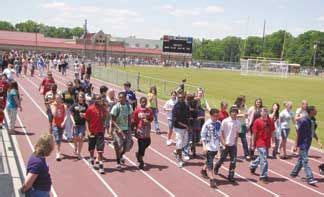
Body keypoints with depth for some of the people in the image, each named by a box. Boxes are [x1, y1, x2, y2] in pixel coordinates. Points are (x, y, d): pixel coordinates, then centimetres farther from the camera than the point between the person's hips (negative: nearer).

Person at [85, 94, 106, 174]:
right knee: (92, 149, 17)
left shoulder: (103, 109, 2)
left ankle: (100, 166, -4)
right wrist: (88, 131, -10)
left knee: (100, 150, -6)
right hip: (92, 132, -1)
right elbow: (87, 120, -3)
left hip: (100, 132, 1)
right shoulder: (90, 109, -6)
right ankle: (92, 161, 42)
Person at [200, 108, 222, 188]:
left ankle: (203, 170, 47)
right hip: (209, 146, -6)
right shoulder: (207, 124, -13)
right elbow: (203, 135, -10)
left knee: (209, 161, 22)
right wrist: (204, 146, -16)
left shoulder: (219, 123, 2)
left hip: (216, 146, 6)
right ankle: (212, 180, -7)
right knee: (210, 163, -7)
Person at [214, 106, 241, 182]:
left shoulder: (238, 122, 1)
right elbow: (221, 133, -7)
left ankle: (231, 176, 10)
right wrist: (223, 142, -12)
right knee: (222, 159, 9)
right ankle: (216, 168, 39)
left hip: (233, 145, 3)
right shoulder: (225, 121, -11)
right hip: (225, 144, -3)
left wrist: (235, 142, 3)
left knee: (233, 161, 0)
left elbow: (237, 134, 11)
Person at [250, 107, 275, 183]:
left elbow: (272, 132, 9)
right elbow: (254, 133, -7)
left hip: (267, 143, 6)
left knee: (261, 157, 23)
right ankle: (263, 176, 4)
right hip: (260, 143, -6)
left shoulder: (271, 121, 3)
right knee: (264, 160, -8)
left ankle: (253, 166, 50)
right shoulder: (257, 121, -10)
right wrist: (253, 144, -4)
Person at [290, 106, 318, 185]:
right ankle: (310, 179, -8)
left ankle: (294, 173, 33)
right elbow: (299, 133, -16)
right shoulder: (304, 121, -18)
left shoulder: (312, 121, 6)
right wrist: (297, 145, -14)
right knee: (305, 161, -7)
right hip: (303, 144, -9)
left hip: (308, 143, 9)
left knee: (301, 159, 18)